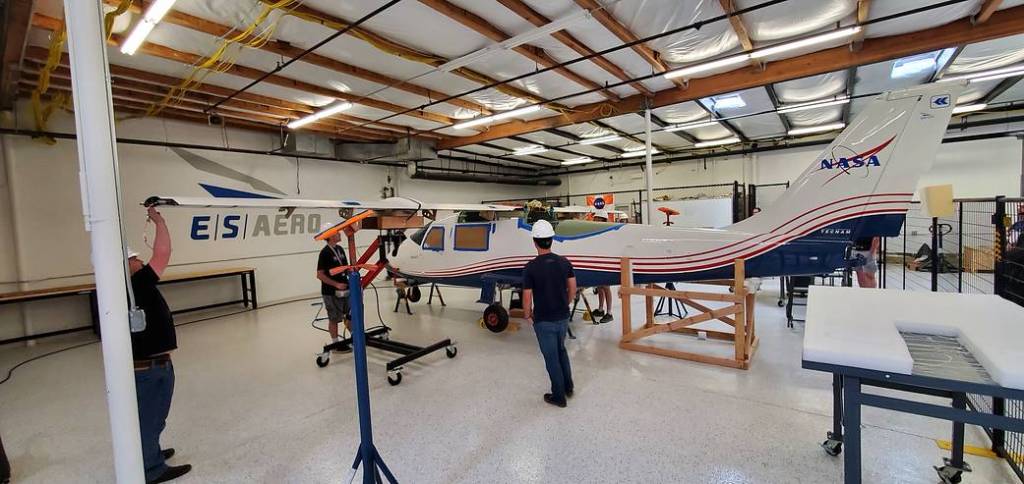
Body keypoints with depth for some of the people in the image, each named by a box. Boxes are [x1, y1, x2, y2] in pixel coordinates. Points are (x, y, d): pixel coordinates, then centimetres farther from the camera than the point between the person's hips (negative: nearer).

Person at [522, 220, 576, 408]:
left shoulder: (531, 267, -18)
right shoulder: (564, 262, -5)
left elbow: (527, 298, -15)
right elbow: (572, 289, 3)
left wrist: (527, 315, 3)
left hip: (544, 321, -5)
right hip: (563, 318, 5)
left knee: (551, 357, 10)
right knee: (561, 350, 27)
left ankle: (559, 396, 24)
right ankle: (568, 387, 35)